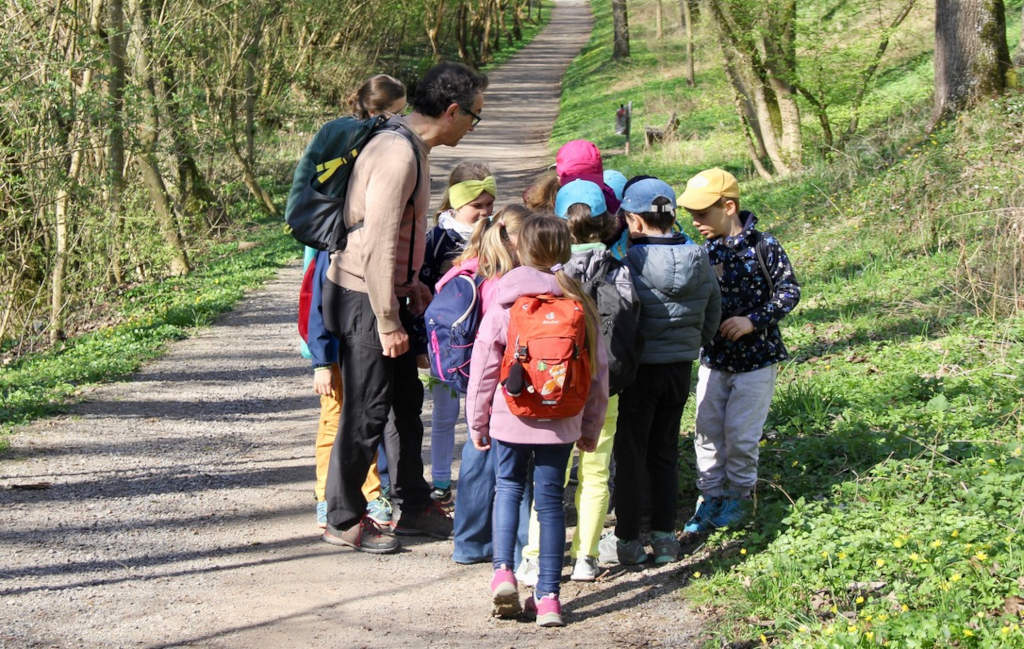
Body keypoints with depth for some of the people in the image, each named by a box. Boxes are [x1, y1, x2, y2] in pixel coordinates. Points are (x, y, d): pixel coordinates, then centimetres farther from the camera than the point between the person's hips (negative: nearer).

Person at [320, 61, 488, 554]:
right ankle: (343, 519, 13)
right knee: (366, 413, 0)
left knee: (407, 401, 18)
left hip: (386, 293, 10)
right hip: (364, 297, -10)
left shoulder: (411, 147, 9)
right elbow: (377, 246, -26)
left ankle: (414, 506, 30)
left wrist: (410, 283, 15)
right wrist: (389, 324, -21)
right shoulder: (398, 155, -24)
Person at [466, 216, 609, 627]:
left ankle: (503, 571, -3)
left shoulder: (504, 302, -6)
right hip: (560, 423, 1)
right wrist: (590, 427, 15)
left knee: (508, 488, 17)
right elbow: (598, 371, 4)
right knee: (550, 500, 8)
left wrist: (477, 422, 8)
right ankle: (548, 597, 7)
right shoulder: (580, 305, 0)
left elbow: (483, 366, -3)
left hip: (510, 418, -1)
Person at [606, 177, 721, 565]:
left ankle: (628, 540, 13)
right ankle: (664, 536, 23)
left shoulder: (631, 263, -20)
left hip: (640, 369, -5)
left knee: (630, 454, 7)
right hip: (681, 368, 5)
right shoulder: (698, 261, -3)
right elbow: (712, 314, 8)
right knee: (665, 451, 18)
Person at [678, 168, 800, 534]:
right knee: (707, 431, 6)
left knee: (741, 434, -1)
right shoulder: (704, 251, 2)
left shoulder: (763, 247, -12)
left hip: (755, 358, -5)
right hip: (713, 357, 5)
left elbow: (789, 292, -8)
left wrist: (753, 321, -19)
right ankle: (711, 497, 19)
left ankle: (739, 496, 19)